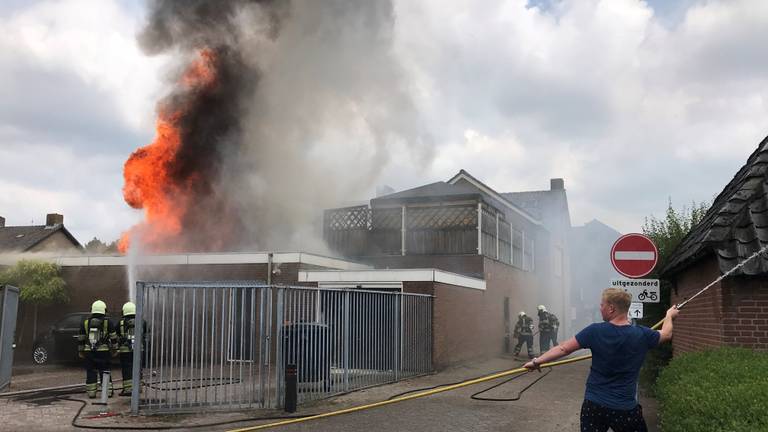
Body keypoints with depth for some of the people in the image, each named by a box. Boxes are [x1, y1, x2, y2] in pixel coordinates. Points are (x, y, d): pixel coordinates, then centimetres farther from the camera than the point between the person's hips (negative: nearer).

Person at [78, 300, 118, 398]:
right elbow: (113, 338, 0)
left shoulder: (86, 322, 7)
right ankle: (108, 391, 5)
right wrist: (114, 349, 8)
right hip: (104, 352, -2)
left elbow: (81, 339, 10)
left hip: (89, 353, 2)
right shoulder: (108, 322, -1)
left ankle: (91, 392, 8)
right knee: (105, 372, 5)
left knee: (91, 373, 7)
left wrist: (80, 351, 17)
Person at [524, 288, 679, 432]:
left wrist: (536, 361, 3)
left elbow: (563, 349, -7)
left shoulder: (595, 331, -12)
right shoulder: (642, 334, -7)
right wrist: (669, 315, 36)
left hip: (594, 405, 0)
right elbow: (666, 334, 15)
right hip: (626, 408, 1)